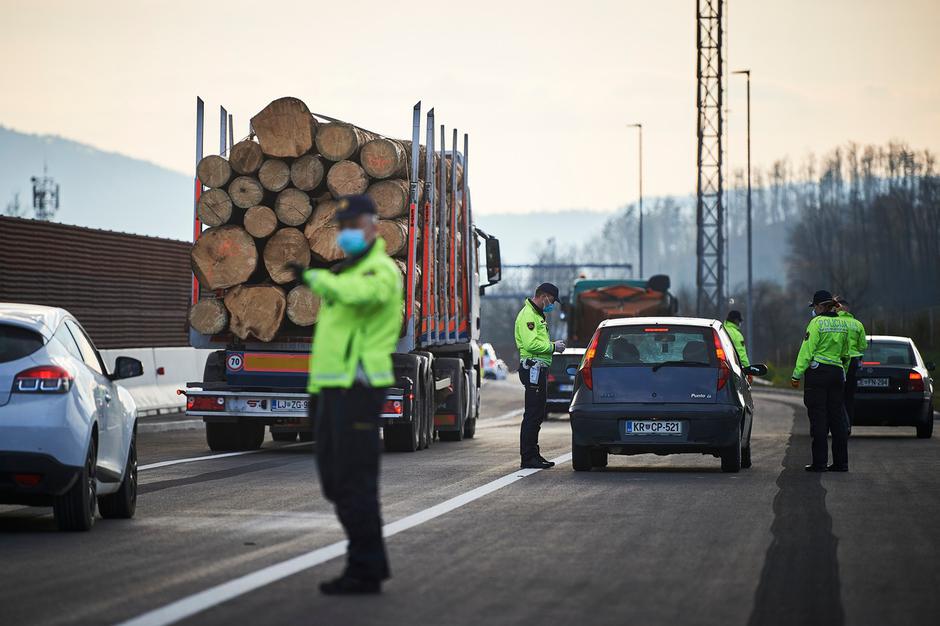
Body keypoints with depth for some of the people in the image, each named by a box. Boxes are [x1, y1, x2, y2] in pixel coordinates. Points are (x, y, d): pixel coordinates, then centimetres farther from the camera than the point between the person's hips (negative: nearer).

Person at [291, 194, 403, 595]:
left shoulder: (382, 270, -8)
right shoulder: (344, 273, 22)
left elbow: (356, 294, -33)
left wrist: (314, 276, -19)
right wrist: (316, 388, 22)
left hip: (360, 388, -10)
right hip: (334, 390, 10)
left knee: (355, 482, -8)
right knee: (334, 482, 12)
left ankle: (365, 572, -3)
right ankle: (371, 561, 20)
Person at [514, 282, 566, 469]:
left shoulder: (537, 314, 22)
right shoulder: (528, 315, -12)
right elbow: (531, 344, -22)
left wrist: (552, 346, 10)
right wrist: (553, 346, -13)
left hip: (539, 369, 11)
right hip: (533, 368, -11)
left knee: (537, 415, 14)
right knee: (532, 415, -10)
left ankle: (533, 454, 19)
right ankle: (528, 457, -10)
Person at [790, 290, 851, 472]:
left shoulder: (817, 323, -10)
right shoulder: (843, 324, 10)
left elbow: (807, 351, -13)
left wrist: (796, 375, -10)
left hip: (817, 372, -6)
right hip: (837, 372, 6)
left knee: (818, 418, -4)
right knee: (837, 417, 9)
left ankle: (819, 462, -4)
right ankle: (841, 462, 9)